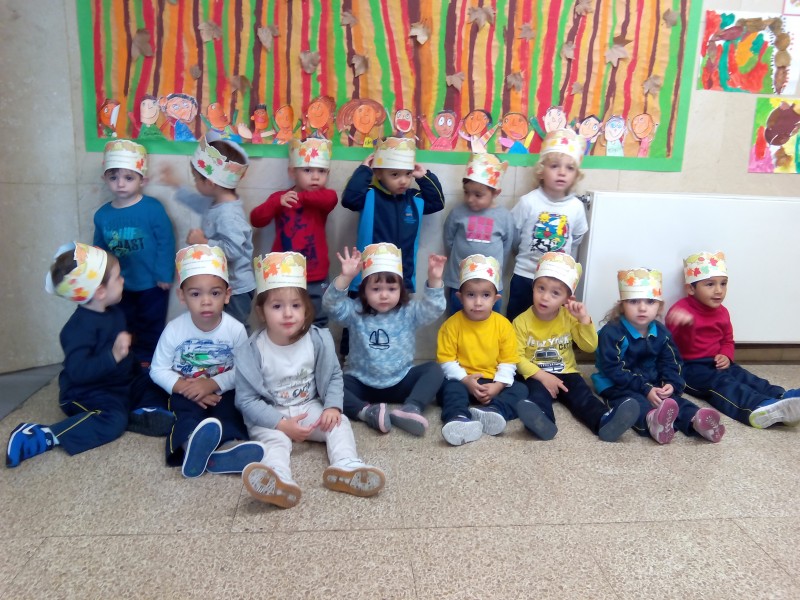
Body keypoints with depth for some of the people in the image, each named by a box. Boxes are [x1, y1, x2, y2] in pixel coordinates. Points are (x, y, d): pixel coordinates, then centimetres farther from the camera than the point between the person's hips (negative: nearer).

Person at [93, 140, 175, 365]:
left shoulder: (153, 208, -18)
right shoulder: (102, 215, -4)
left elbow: (166, 242, -15)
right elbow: (99, 251, 6)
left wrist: (164, 275, -15)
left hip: (152, 283, -4)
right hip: (120, 286, 4)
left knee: (150, 328, 14)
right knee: (124, 329, 20)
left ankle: (147, 362, 32)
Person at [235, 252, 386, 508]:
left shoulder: (318, 340, -9)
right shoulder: (251, 351, -15)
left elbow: (334, 376, 2)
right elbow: (246, 400, -12)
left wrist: (332, 406, -17)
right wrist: (281, 424, -22)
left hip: (310, 407, 4)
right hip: (270, 417, -3)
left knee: (339, 423, -18)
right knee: (274, 439, -31)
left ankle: (347, 466, -40)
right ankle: (279, 481, -59)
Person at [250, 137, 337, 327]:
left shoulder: (323, 198, -1)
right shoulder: (280, 197, 1)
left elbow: (331, 198, -25)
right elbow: (256, 220, -9)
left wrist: (301, 197, -23)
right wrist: (277, 202, -23)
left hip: (316, 280, 0)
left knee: (317, 327, 13)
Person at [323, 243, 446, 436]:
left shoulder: (409, 312, -2)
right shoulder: (355, 311, -4)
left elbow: (433, 309, -17)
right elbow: (331, 304, -20)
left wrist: (434, 280, -34)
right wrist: (345, 277, -35)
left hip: (400, 383, 1)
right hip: (362, 384, -1)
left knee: (434, 370, -20)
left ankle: (410, 409, -39)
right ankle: (366, 412, -39)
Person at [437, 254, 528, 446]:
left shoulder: (503, 325, -4)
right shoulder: (452, 324, -7)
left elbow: (508, 361, -3)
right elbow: (446, 360, -8)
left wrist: (497, 385, -19)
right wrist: (466, 381, -21)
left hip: (493, 383, 2)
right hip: (463, 381, -2)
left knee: (520, 389, -18)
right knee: (451, 387, -31)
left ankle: (493, 411, -42)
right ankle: (459, 419, -56)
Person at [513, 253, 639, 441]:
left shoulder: (569, 318, 1)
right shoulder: (522, 322, -8)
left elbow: (590, 347, -2)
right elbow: (517, 357, -11)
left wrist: (585, 320, -16)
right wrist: (542, 376, -22)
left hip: (566, 374, 3)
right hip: (536, 376, -3)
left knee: (582, 394, -25)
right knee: (537, 392, -34)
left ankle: (604, 421, -51)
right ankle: (542, 421, -64)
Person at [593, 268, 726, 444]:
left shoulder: (662, 333, 4)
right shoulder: (612, 332, -16)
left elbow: (671, 363, 9)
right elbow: (613, 370, -21)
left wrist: (672, 384, -15)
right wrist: (645, 389, -25)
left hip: (652, 383, 7)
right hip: (617, 385, -6)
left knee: (671, 397, -19)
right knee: (629, 399, -35)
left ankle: (695, 419, -45)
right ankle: (651, 420, -65)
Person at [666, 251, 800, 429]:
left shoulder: (722, 312, 13)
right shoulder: (681, 310, -12)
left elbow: (727, 340, 24)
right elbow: (681, 346, -23)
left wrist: (726, 356, -1)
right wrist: (686, 325, -46)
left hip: (715, 363, 8)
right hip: (689, 367, -8)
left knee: (744, 377, -17)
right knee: (720, 383, -31)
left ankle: (783, 398, -37)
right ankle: (758, 407, -55)